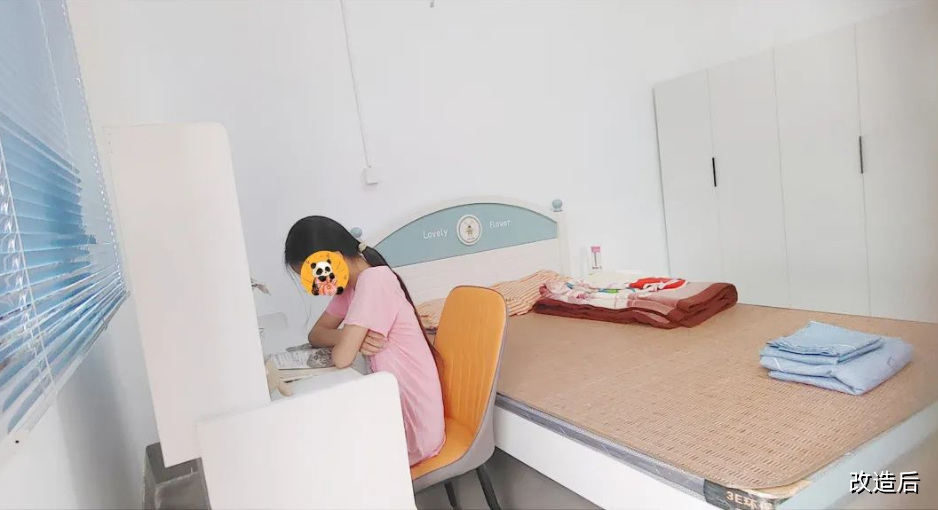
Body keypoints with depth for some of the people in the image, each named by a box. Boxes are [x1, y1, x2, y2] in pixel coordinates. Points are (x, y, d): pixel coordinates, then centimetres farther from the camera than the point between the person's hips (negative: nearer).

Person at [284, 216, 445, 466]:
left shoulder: (374, 281, -24)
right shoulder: (352, 282, 4)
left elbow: (341, 358, -27)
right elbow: (316, 334, 4)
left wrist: (346, 340, -5)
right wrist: (351, 338, -15)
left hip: (412, 420, -8)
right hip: (393, 404, 8)